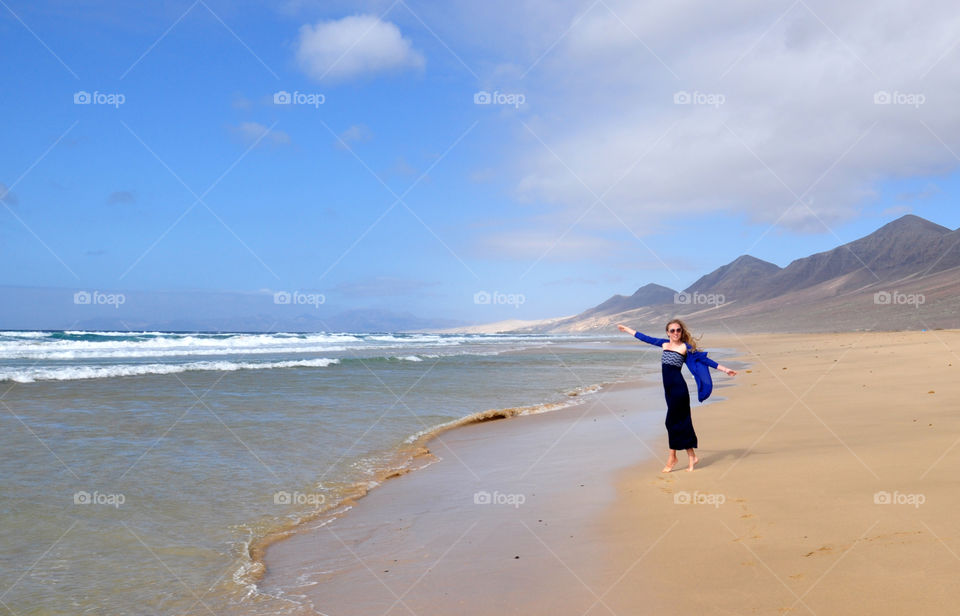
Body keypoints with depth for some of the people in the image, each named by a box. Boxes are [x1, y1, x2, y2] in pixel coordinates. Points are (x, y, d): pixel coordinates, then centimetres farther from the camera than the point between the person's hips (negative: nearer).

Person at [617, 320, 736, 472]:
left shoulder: (685, 347, -2)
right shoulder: (664, 344, 13)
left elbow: (704, 359, -1)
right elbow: (647, 339, 23)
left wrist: (724, 369, -5)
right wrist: (626, 329, 30)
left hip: (678, 388, -6)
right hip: (668, 389, 6)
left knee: (672, 422, -6)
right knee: (681, 422, 9)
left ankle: (672, 458, 4)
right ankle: (691, 456, 16)